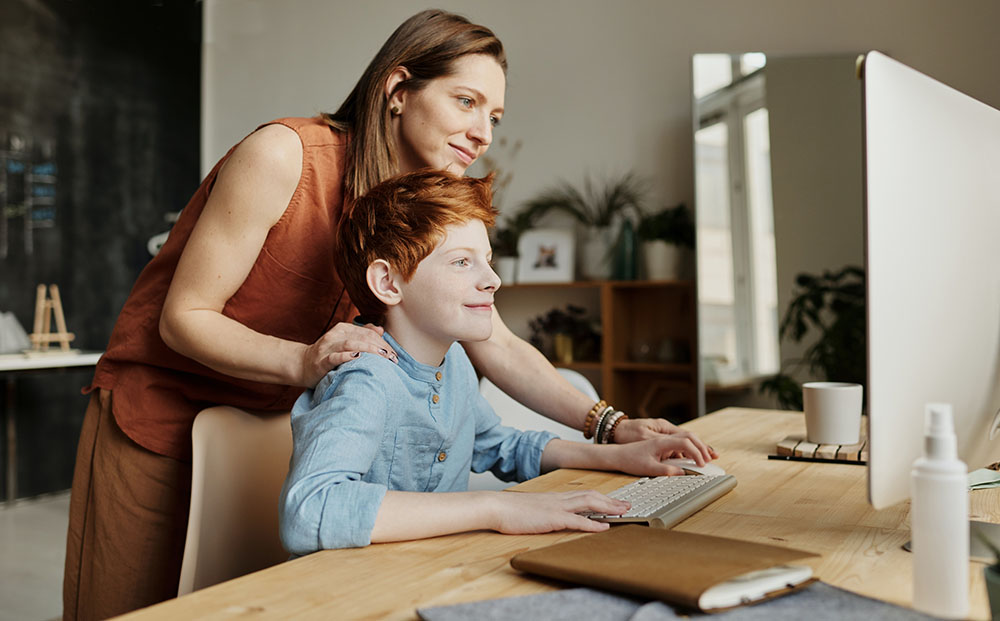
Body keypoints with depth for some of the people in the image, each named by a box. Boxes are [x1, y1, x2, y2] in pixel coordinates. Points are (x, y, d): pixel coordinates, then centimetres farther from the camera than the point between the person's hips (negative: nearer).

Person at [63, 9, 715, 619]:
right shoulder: (283, 154, -22)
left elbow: (498, 346, -6)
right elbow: (183, 317, -20)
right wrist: (302, 360, -37)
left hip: (266, 427, 5)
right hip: (155, 417, -5)